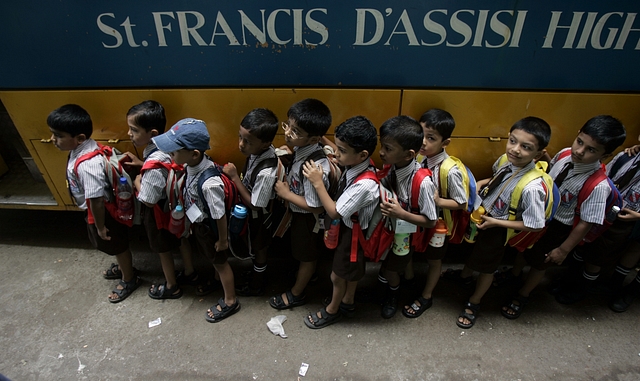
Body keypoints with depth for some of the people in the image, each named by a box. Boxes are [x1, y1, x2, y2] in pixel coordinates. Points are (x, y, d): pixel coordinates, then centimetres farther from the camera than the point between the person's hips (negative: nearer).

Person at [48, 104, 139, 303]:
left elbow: (96, 199, -31)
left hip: (104, 213, -9)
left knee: (118, 246, 15)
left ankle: (129, 279, 39)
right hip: (101, 210, 9)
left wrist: (100, 226, -18)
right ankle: (123, 266, 56)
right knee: (115, 246, 30)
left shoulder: (87, 165, -37)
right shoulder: (84, 149, -7)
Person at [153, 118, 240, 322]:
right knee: (211, 259, 31)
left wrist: (223, 239, -15)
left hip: (210, 228, -7)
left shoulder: (209, 183, -40)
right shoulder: (192, 164, -19)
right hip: (197, 223, 7)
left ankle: (230, 301, 40)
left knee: (220, 262, 15)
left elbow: (220, 215, -27)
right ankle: (217, 281, 60)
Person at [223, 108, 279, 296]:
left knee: (259, 250, 20)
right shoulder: (259, 150, -17)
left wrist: (234, 177, -26)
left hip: (260, 217, -7)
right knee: (255, 247, 30)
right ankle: (257, 274, 57)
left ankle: (256, 285, 46)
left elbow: (254, 204, -26)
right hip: (252, 212, 7)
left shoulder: (267, 172, -41)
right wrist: (238, 178, -12)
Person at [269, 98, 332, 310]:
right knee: (302, 253, 32)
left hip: (308, 217, -8)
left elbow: (316, 206, -29)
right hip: (297, 212, 8)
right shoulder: (301, 148, -14)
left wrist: (286, 194, -23)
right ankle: (308, 274, 61)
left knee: (306, 256, 19)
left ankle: (296, 293, 43)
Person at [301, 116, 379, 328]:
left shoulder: (365, 184, -37)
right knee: (351, 270, 28)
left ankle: (332, 310, 43)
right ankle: (347, 302, 52)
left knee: (338, 275, 16)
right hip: (346, 226, 7)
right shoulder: (355, 166, -14)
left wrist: (318, 183, -28)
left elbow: (334, 212, -29)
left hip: (352, 232, -7)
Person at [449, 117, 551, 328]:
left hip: (497, 231, -6)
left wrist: (496, 222, -24)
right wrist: (481, 183, -11)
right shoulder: (506, 160, -18)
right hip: (479, 217, 6)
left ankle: (473, 303, 47)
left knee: (486, 267, 19)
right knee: (472, 249, 32)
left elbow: (534, 225, -25)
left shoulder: (532, 188, -36)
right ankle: (465, 275, 65)